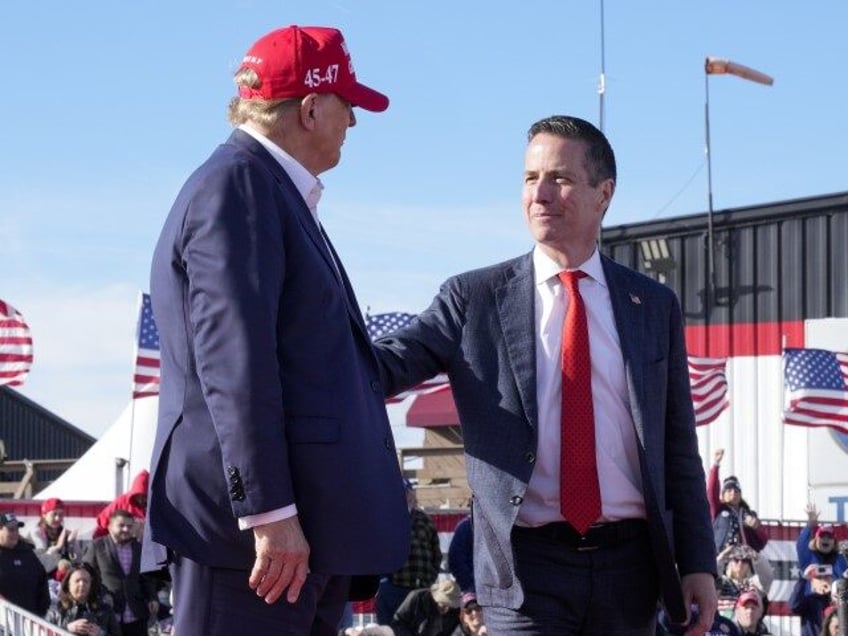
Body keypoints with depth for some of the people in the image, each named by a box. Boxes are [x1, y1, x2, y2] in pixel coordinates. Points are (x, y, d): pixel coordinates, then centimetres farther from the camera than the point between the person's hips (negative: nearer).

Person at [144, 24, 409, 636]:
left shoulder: (277, 192, 21)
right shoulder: (237, 184, -10)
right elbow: (232, 358, -18)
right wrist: (269, 511, -23)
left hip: (304, 524, 10)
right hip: (251, 521, -10)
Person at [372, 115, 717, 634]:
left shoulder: (654, 305, 9)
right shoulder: (475, 298, 3)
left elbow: (678, 448, 9)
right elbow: (388, 364, -10)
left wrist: (698, 563, 4)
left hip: (630, 560, 3)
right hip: (529, 561, -2)